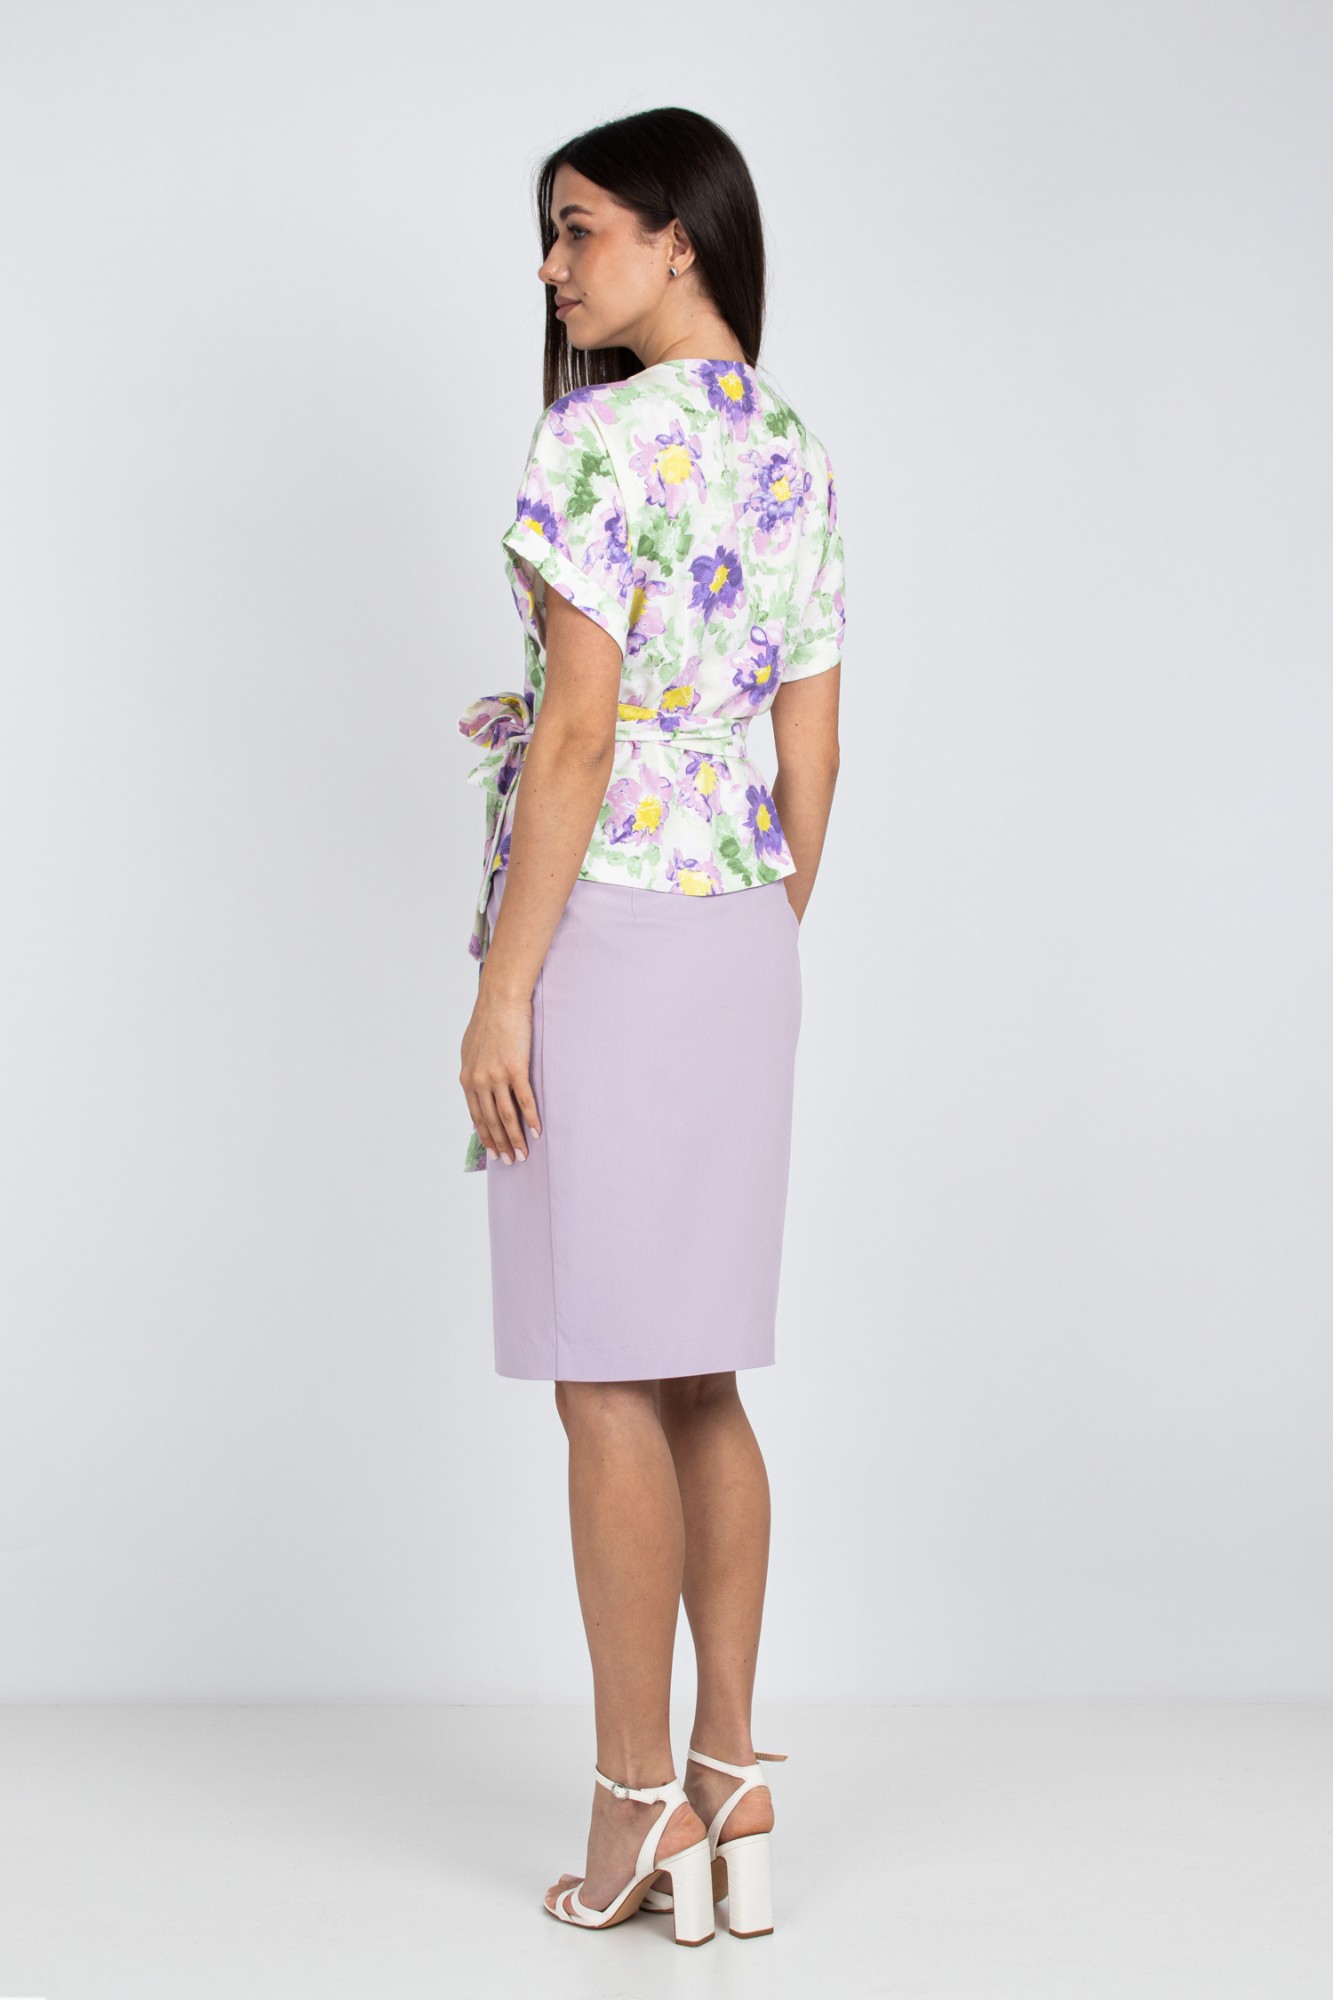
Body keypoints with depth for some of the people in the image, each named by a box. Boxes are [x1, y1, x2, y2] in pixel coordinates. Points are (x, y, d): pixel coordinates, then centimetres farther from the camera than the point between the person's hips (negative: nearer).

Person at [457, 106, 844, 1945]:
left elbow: (576, 736, -17)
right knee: (701, 1378, 13)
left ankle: (641, 1804, 6)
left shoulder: (603, 436, -12)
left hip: (608, 930, -8)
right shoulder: (797, 457, 13)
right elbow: (813, 754, 13)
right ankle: (732, 1782, 18)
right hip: (748, 932, 8)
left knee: (610, 1384, -1)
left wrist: (502, 990, -14)